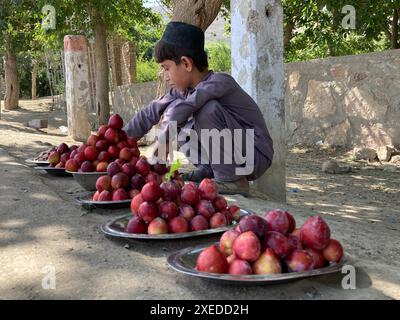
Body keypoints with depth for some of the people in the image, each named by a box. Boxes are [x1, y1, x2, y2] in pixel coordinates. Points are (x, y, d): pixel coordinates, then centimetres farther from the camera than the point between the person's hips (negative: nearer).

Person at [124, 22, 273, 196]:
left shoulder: (219, 82, -22)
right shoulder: (183, 89, 2)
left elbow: (183, 108, -38)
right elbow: (152, 113, 3)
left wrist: (164, 139, -27)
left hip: (255, 157, -7)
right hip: (225, 158, 7)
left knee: (206, 107, -27)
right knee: (175, 121, 4)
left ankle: (232, 180, -18)